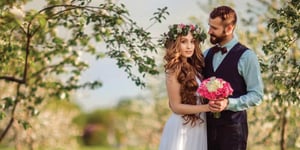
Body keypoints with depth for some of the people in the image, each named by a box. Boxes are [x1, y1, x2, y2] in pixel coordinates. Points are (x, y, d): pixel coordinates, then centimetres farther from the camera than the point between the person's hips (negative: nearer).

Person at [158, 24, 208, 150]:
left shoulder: (194, 67, 8)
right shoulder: (174, 71, -12)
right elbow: (176, 106, -14)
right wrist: (206, 107, -21)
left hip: (198, 126, 7)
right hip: (182, 127, -7)